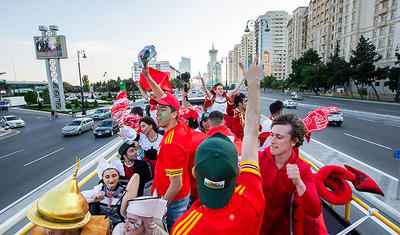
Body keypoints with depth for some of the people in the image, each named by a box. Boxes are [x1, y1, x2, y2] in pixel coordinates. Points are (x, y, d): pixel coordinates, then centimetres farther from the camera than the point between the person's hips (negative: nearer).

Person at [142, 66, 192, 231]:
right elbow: (163, 98, 5)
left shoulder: (171, 144, -34)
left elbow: (176, 185, -28)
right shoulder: (181, 126, -9)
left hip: (173, 199, -8)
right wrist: (148, 77, 6)